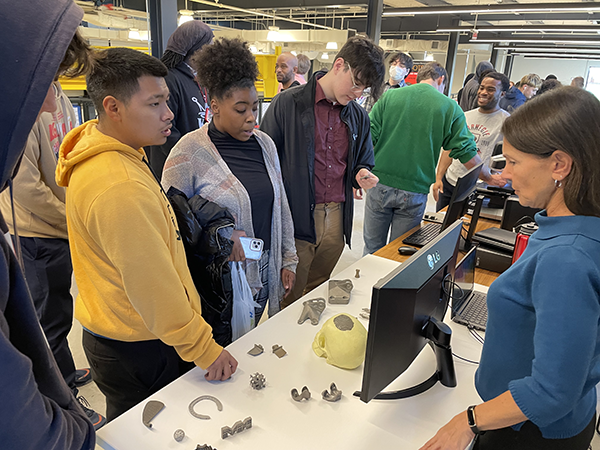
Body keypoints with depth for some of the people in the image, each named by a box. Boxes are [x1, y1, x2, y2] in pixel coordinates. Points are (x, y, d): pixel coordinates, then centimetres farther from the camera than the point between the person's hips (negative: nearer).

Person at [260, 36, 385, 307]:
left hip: (336, 219, 5)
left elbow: (363, 162, 22)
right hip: (295, 219, -5)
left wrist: (363, 174, -3)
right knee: (288, 300, 8)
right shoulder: (288, 104, -7)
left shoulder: (359, 117, 10)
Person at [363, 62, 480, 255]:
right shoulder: (450, 107, 1)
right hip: (414, 192, -1)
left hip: (379, 185, 1)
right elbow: (467, 153, 1)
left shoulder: (390, 96, 4)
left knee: (372, 249, 14)